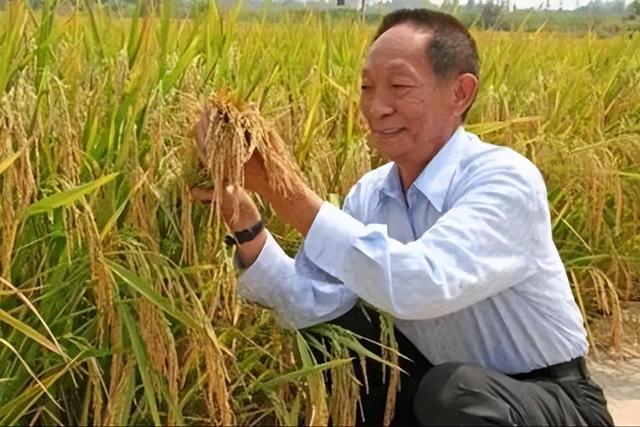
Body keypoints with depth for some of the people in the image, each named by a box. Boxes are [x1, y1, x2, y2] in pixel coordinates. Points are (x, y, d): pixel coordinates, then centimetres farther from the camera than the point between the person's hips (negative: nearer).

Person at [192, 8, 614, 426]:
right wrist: (244, 219, -24)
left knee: (453, 393, -34)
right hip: (436, 378, 6)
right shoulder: (370, 193, -3)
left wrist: (284, 188, -37)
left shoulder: (507, 180, -24)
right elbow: (314, 304, -11)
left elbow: (420, 286, -40)